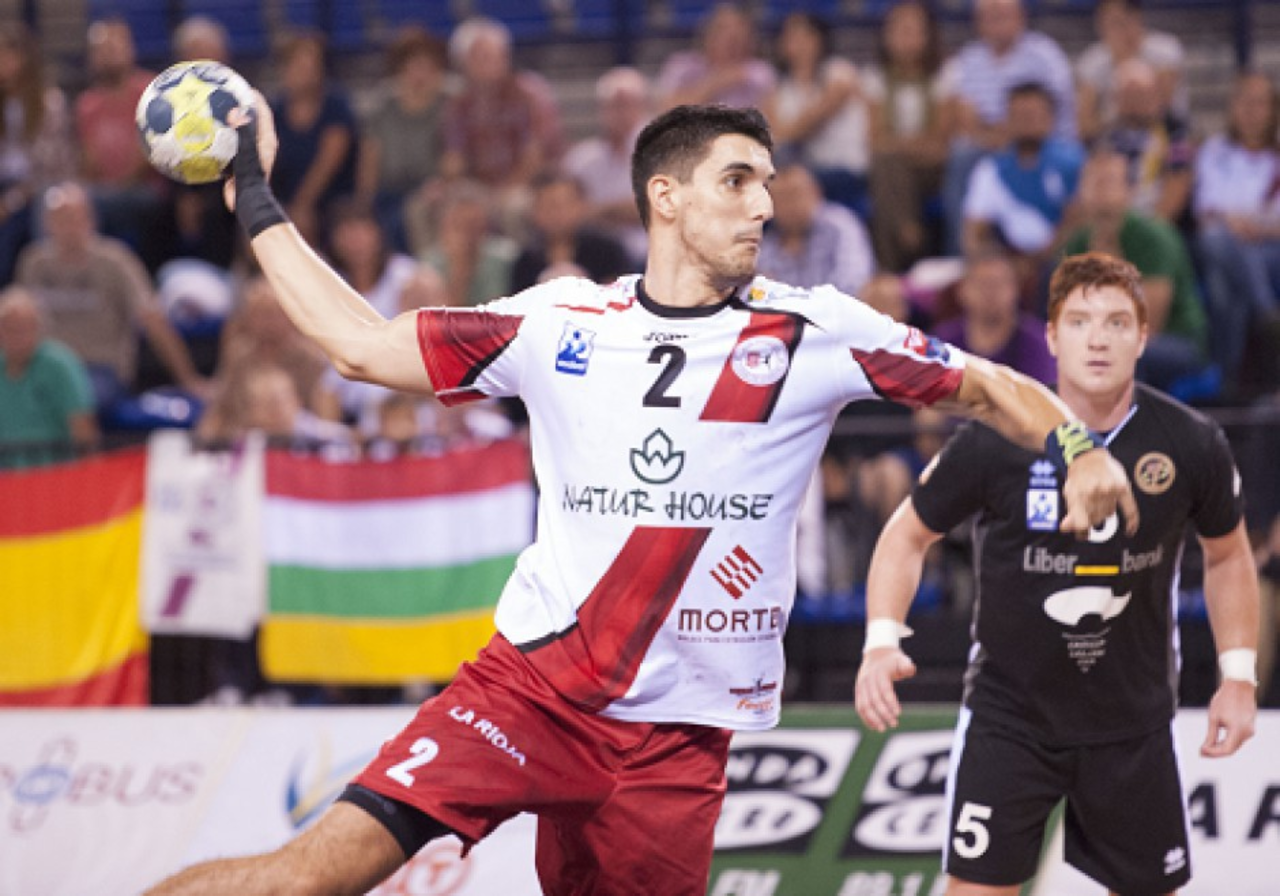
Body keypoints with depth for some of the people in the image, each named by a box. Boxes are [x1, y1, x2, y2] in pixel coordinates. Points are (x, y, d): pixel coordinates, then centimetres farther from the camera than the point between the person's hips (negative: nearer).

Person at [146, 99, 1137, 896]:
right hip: (531, 682, -1)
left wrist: (1076, 447, -9)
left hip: (680, 732, 1)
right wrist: (259, 205, 10)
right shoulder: (560, 322, 4)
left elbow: (983, 384, 8)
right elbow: (362, 343, 10)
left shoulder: (812, 332, 2)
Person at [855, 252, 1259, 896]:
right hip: (1009, 715, -2)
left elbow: (1227, 555, 10)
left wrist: (1238, 677, 5)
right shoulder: (996, 441, -14)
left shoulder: (1192, 445, -8)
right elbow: (908, 535, -1)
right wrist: (882, 643, -15)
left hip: (1133, 720, 2)